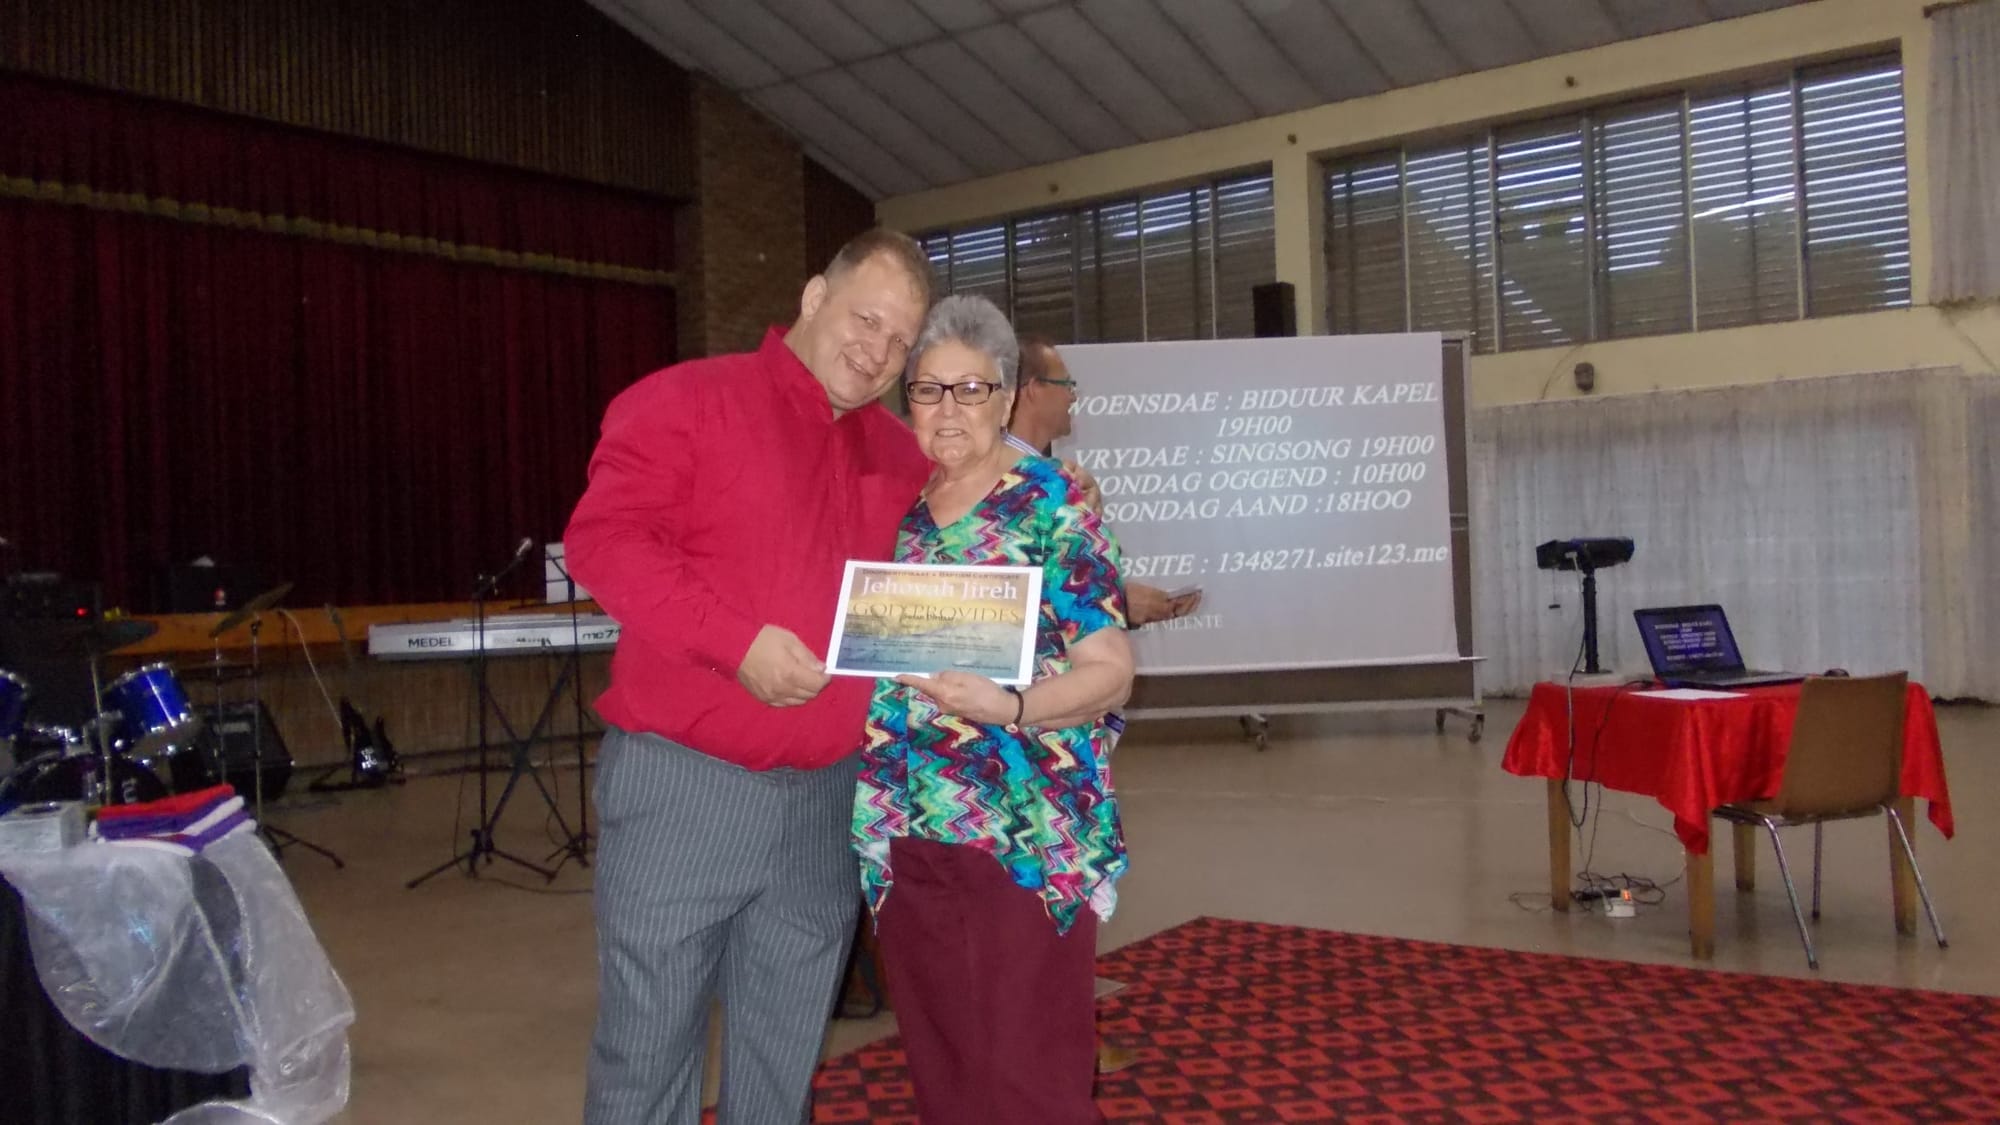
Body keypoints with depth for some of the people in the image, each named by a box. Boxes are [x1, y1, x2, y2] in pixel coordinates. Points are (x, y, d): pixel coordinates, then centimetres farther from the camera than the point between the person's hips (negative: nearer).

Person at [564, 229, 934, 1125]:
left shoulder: (901, 456, 14)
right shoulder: (687, 399, -4)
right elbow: (603, 539, -14)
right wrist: (736, 640, -22)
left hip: (827, 796, 5)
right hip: (683, 780, -5)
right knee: (648, 1045, 4)